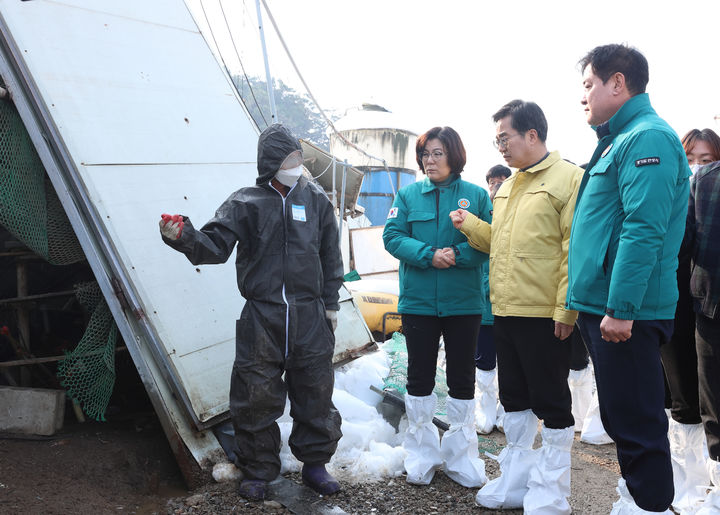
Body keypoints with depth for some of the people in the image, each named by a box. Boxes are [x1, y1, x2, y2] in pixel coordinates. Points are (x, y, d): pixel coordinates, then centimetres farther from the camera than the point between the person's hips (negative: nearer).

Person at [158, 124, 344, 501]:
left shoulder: (315, 200, 7)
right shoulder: (245, 203, 0)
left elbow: (330, 256, 12)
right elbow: (215, 245, -8)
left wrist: (330, 303, 12)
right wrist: (183, 237, -28)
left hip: (309, 316, 2)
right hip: (261, 317, -2)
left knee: (315, 392, 9)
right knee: (257, 397, 3)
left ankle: (315, 463, 28)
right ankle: (258, 471, 22)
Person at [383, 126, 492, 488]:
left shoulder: (477, 196, 2)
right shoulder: (408, 195, 5)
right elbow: (392, 236, -5)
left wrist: (457, 255, -23)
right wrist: (429, 255, -19)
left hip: (463, 303, 0)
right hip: (417, 301, 1)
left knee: (462, 378, 8)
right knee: (419, 378, 8)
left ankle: (460, 458, 23)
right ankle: (421, 456, 23)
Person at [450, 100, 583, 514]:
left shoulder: (569, 178, -9)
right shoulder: (507, 187, 16)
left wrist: (566, 310, -20)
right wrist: (470, 225, 9)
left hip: (545, 316, -8)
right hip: (506, 311, 8)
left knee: (551, 402, 4)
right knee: (515, 399, 16)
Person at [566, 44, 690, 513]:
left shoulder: (648, 137, -12)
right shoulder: (619, 140, 19)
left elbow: (643, 230, -22)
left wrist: (621, 308, -24)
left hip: (626, 314, -10)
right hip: (602, 307, 10)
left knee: (636, 421, -2)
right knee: (622, 417, 18)